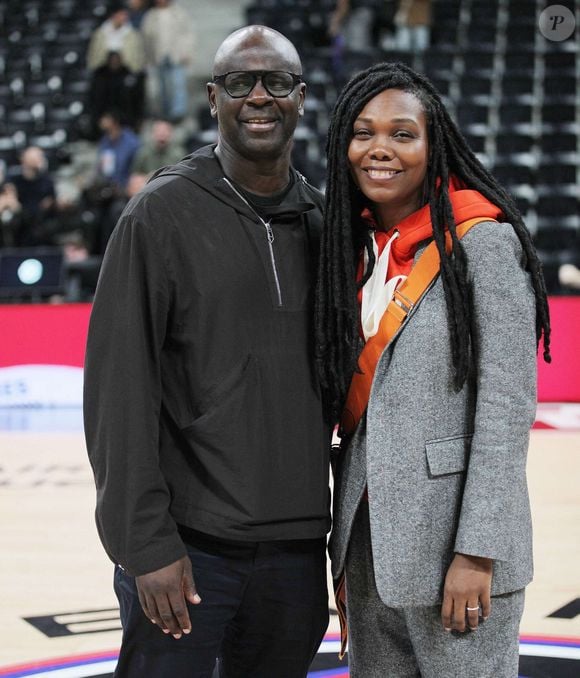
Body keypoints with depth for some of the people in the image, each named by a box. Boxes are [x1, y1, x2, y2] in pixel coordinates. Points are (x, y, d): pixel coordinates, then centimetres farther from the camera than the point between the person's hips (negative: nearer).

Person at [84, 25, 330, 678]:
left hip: (297, 550, 4)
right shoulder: (163, 213, -5)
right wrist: (147, 544, -14)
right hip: (188, 548, -4)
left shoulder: (324, 221, 9)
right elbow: (118, 386, -9)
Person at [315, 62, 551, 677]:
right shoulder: (356, 248, 9)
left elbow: (507, 406, -14)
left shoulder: (482, 242, -10)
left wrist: (477, 552, -17)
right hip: (368, 542, 6)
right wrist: (345, 541, 11)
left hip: (452, 539, -6)